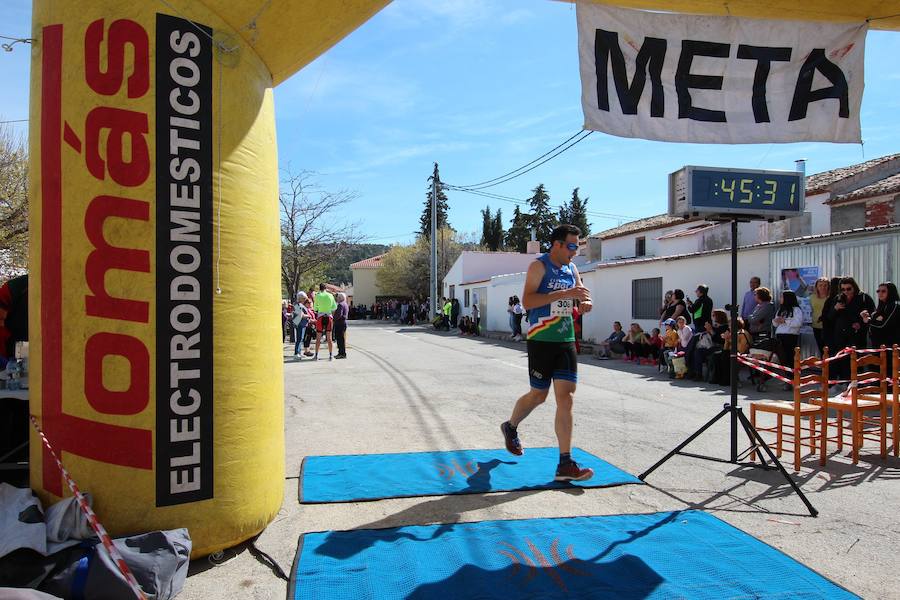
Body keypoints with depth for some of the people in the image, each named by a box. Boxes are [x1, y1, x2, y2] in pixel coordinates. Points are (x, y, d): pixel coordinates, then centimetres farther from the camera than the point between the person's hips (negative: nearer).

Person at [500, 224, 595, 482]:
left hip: (566, 340, 5)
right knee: (539, 395, 7)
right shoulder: (539, 266, -8)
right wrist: (563, 294, -26)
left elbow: (583, 295, 24)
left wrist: (586, 302, -1)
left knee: (566, 397, -3)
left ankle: (565, 465, -1)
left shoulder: (572, 269, 12)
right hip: (541, 341, -5)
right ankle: (510, 427, 39)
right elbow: (527, 301, -20)